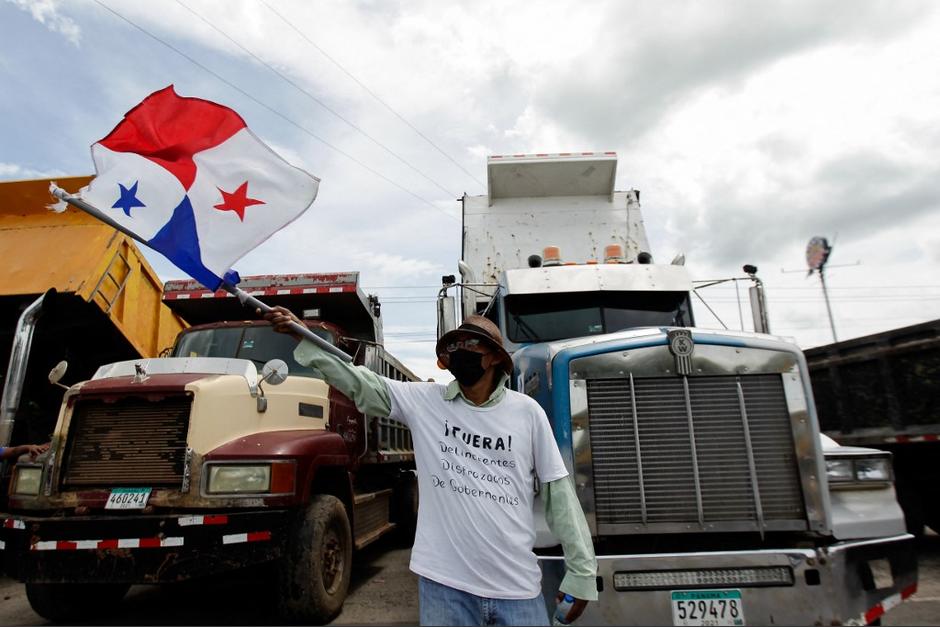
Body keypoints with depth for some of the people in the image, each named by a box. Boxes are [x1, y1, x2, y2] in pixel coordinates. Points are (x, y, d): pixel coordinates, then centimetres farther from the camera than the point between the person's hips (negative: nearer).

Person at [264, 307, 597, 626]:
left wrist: (582, 571, 1)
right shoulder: (423, 401, 0)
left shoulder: (526, 411, -2)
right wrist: (303, 337, -15)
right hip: (443, 582, 0)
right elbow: (358, 381, -4)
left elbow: (557, 493, 1)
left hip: (517, 586, 0)